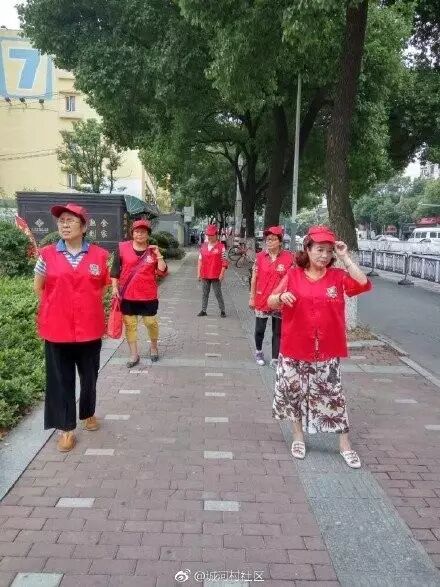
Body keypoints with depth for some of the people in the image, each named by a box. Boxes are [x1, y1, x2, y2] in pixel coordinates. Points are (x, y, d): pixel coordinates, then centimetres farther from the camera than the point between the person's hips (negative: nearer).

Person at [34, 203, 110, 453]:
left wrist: (88, 305, 5)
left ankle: (88, 414, 40)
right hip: (57, 329, 0)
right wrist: (58, 308, 4)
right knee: (61, 379, 8)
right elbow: (38, 287, 9)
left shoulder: (99, 255, -3)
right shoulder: (47, 254, -3)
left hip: (90, 327, 1)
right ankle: (67, 428, 22)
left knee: (90, 376, 16)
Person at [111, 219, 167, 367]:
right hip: (127, 295, 0)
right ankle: (134, 354, 19)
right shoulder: (122, 248, -1)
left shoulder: (153, 251, 2)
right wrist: (115, 287, -3)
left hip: (148, 295, 0)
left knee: (151, 322, 8)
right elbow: (115, 270, 4)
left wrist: (158, 254, -13)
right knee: (130, 324, 7)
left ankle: (154, 347, 34)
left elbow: (162, 272, -5)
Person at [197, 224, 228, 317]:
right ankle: (203, 310, 19)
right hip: (205, 275, 5)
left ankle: (222, 310, 12)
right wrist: (199, 273, 7)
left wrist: (222, 274, -12)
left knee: (218, 293, 1)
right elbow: (200, 260, 11)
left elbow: (224, 262, -7)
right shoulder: (203, 246, 8)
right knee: (205, 293, 11)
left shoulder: (221, 247, -6)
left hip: (216, 276, -5)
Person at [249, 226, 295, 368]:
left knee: (278, 332, 8)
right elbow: (254, 278, 3)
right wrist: (252, 297, 3)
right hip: (262, 299, 1)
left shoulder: (288, 257, -6)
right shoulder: (260, 256, -2)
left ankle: (275, 359, 19)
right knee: (260, 329, 13)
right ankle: (259, 351, 38)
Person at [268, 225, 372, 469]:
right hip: (295, 349, 0)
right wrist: (281, 296, -25)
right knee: (295, 392, 12)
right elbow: (271, 302, -2)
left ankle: (344, 444, 22)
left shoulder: (337, 276, -1)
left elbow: (363, 284, -17)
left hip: (327, 351, 0)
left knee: (333, 394, 7)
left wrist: (345, 257, -15)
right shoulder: (294, 274, -3)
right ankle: (298, 436, 34)